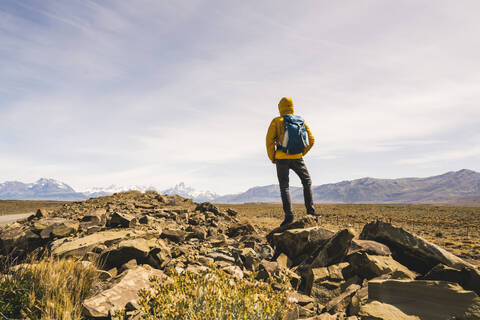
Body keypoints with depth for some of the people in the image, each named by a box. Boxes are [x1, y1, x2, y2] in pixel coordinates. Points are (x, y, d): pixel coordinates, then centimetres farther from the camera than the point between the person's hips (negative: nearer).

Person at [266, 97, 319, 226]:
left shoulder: (276, 121, 0)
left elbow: (269, 140, -8)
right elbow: (311, 140, 9)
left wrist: (272, 157, 2)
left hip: (282, 158, -2)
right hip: (297, 158, 2)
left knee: (284, 186, 3)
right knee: (307, 182, 18)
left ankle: (289, 215, -6)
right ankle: (310, 210, 14)